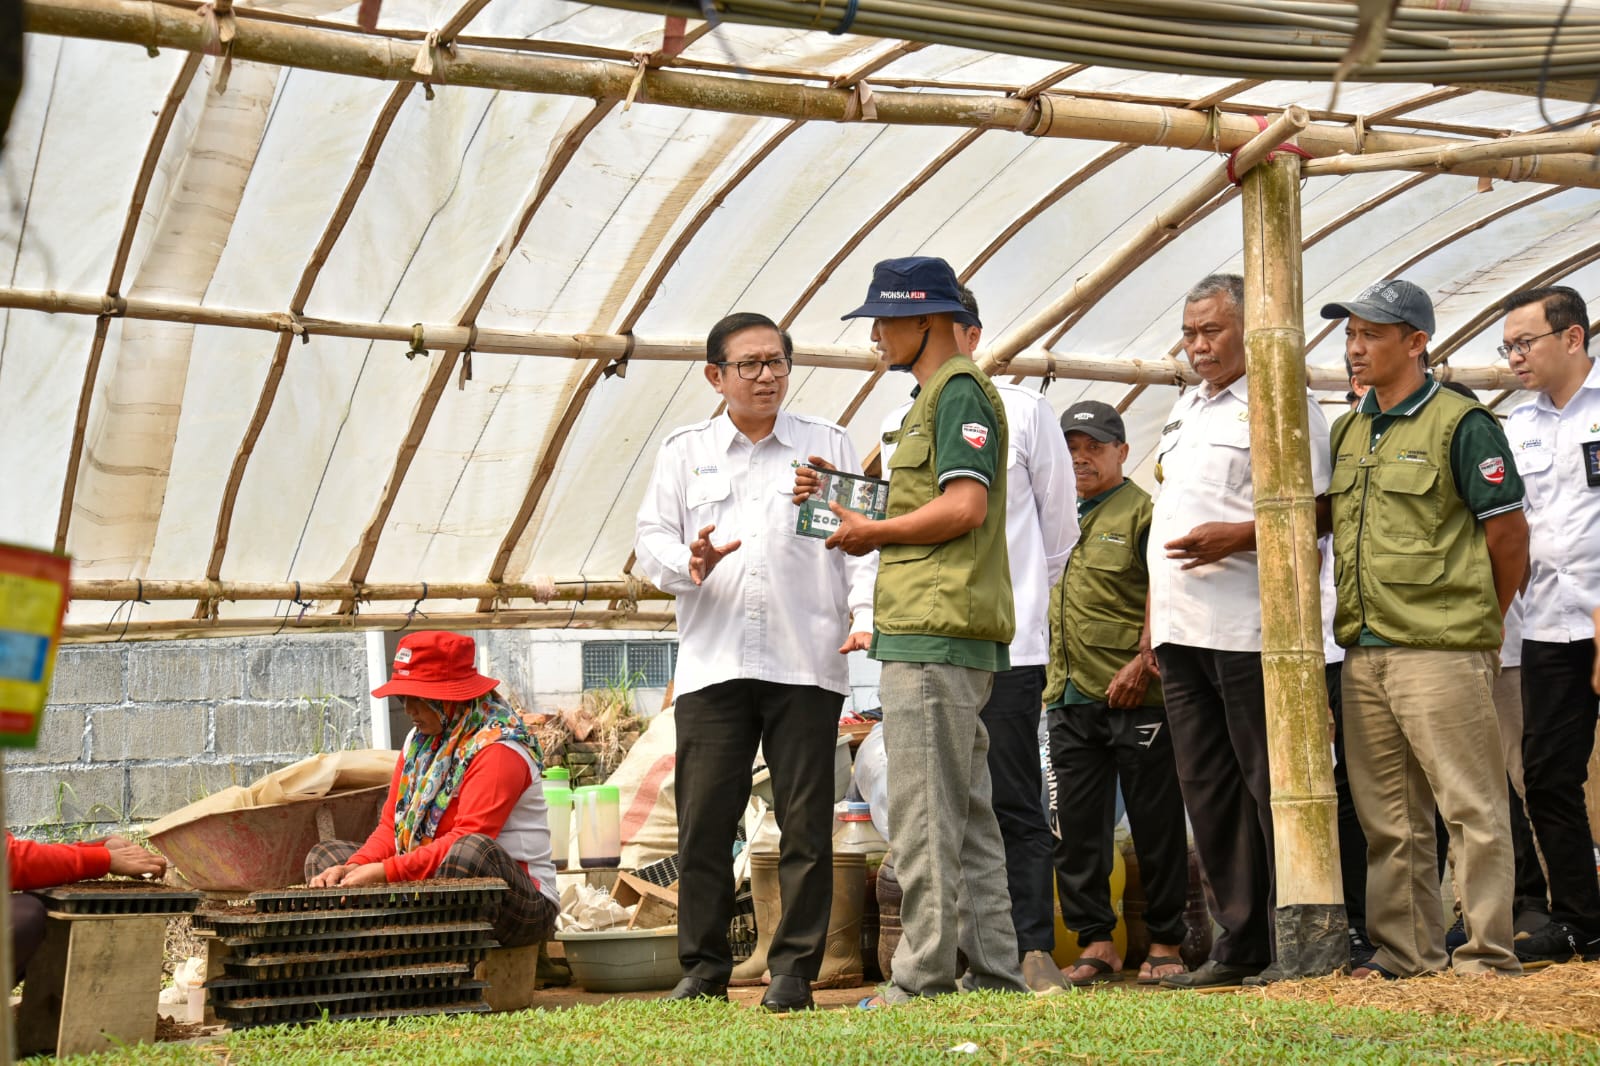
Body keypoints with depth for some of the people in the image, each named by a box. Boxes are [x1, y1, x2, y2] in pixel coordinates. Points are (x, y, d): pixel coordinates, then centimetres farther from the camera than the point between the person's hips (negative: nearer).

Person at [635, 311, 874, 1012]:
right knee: (704, 821, -1)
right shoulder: (685, 452, 16)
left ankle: (794, 972, 4)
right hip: (711, 664, 1)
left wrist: (863, 615, -6)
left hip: (805, 664, -1)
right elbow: (652, 537, 10)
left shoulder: (828, 446, 14)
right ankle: (703, 969, 7)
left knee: (806, 823, -2)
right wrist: (690, 563, -12)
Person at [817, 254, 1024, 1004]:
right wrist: (871, 526, 14)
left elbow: (964, 506, -18)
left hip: (936, 633, -11)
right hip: (934, 633, 11)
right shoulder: (933, 398, 24)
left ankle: (923, 976, -9)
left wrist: (874, 532, -7)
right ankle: (992, 972, 15)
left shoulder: (959, 391, -7)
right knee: (966, 815, 11)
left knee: (924, 812, -10)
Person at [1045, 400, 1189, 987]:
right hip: (1069, 697, 7)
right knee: (1077, 827, 5)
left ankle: (1165, 943, 7)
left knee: (1156, 824, -1)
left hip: (1135, 696, -7)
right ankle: (1096, 942, 12)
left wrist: (1142, 662, -19)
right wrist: (1050, 673, 16)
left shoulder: (1142, 512, -2)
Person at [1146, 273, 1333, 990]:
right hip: (1182, 630, 8)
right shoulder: (1186, 410, 23)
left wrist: (1240, 536, -23)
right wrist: (1154, 620, 20)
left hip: (1248, 629, -8)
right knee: (1208, 790, 8)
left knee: (1271, 785, -6)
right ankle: (1238, 944, 14)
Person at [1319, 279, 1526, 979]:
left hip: (1440, 651, -7)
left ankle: (1488, 952, 3)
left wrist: (1478, 624, 2)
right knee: (1387, 816, 11)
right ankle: (1406, 950, 19)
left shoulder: (1459, 423, -6)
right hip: (1363, 652, 8)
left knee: (1472, 808, -3)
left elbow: (1509, 531, -5)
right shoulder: (1347, 432, 16)